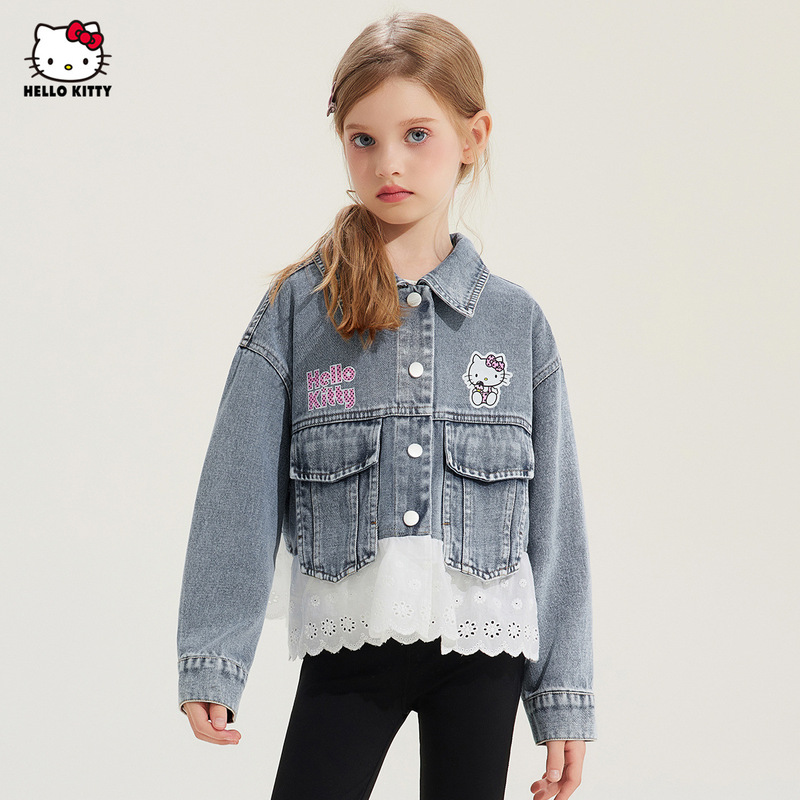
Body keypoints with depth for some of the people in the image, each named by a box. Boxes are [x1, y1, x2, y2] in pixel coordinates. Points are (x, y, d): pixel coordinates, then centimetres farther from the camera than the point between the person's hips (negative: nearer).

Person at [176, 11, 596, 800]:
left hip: (482, 648, 1)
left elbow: (553, 520, 3)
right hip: (346, 647, 0)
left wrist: (564, 698, 3)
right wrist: (210, 662, -7)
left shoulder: (516, 321, 2)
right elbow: (239, 498, -2)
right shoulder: (297, 310, 0)